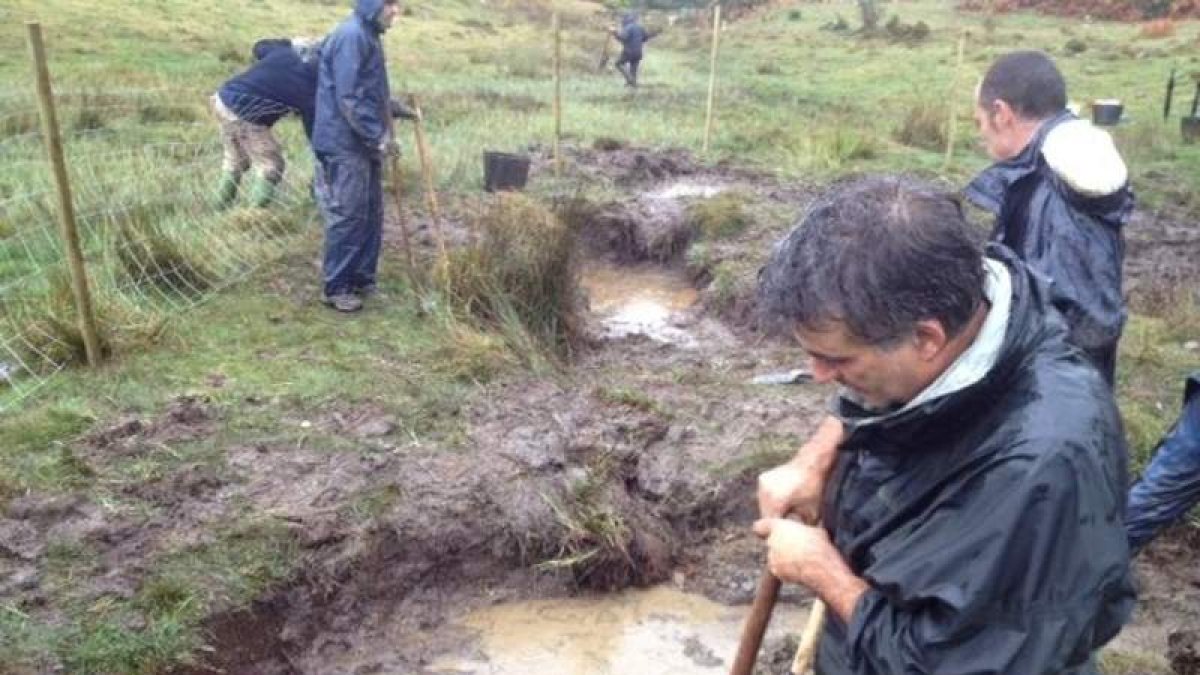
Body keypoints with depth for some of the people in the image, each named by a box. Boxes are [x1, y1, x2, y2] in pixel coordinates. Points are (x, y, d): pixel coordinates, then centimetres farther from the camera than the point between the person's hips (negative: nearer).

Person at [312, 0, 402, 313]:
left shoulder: (369, 35, 14)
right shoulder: (351, 36, -17)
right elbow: (349, 98, -22)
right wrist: (379, 137, -20)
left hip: (365, 144, 9)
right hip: (345, 145, -9)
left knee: (371, 216, 13)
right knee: (347, 217, -4)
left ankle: (362, 280, 23)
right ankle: (336, 287, 6)